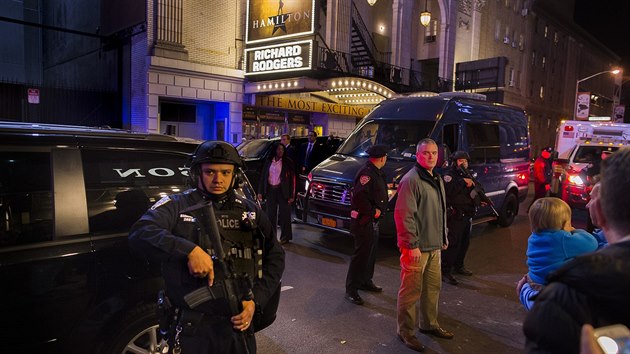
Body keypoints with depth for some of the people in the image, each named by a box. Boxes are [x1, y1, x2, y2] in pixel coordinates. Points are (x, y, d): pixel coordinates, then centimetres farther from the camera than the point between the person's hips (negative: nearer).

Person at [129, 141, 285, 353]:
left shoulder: (250, 212, 7)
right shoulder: (177, 206, -3)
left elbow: (275, 256, 9)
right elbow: (139, 234, -18)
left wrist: (256, 301, -2)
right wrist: (189, 250, -30)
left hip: (240, 326, 4)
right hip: (192, 330, -3)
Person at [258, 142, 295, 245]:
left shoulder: (287, 162, -3)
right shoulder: (269, 161, 7)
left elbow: (292, 179, -6)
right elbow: (263, 176, 10)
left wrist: (291, 195, -11)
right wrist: (260, 192, 4)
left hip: (282, 190, -3)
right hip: (270, 190, 4)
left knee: (284, 214, 1)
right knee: (270, 214, 8)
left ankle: (285, 237, 11)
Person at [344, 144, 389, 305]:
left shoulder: (376, 173, 13)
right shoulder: (367, 173, -20)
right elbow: (359, 197, -30)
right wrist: (373, 212, -22)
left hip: (373, 221, 11)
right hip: (364, 221, -11)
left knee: (371, 253, 20)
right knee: (361, 255, -5)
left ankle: (366, 281, 36)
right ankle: (351, 290, 4)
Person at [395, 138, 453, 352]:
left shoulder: (436, 179, 14)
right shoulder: (411, 180, -15)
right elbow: (404, 215, -20)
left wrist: (444, 236, 21)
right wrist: (412, 244, -21)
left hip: (434, 246, 9)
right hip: (416, 247, -9)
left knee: (433, 287, 18)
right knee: (411, 290, 0)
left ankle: (429, 324, 35)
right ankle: (406, 332, 14)